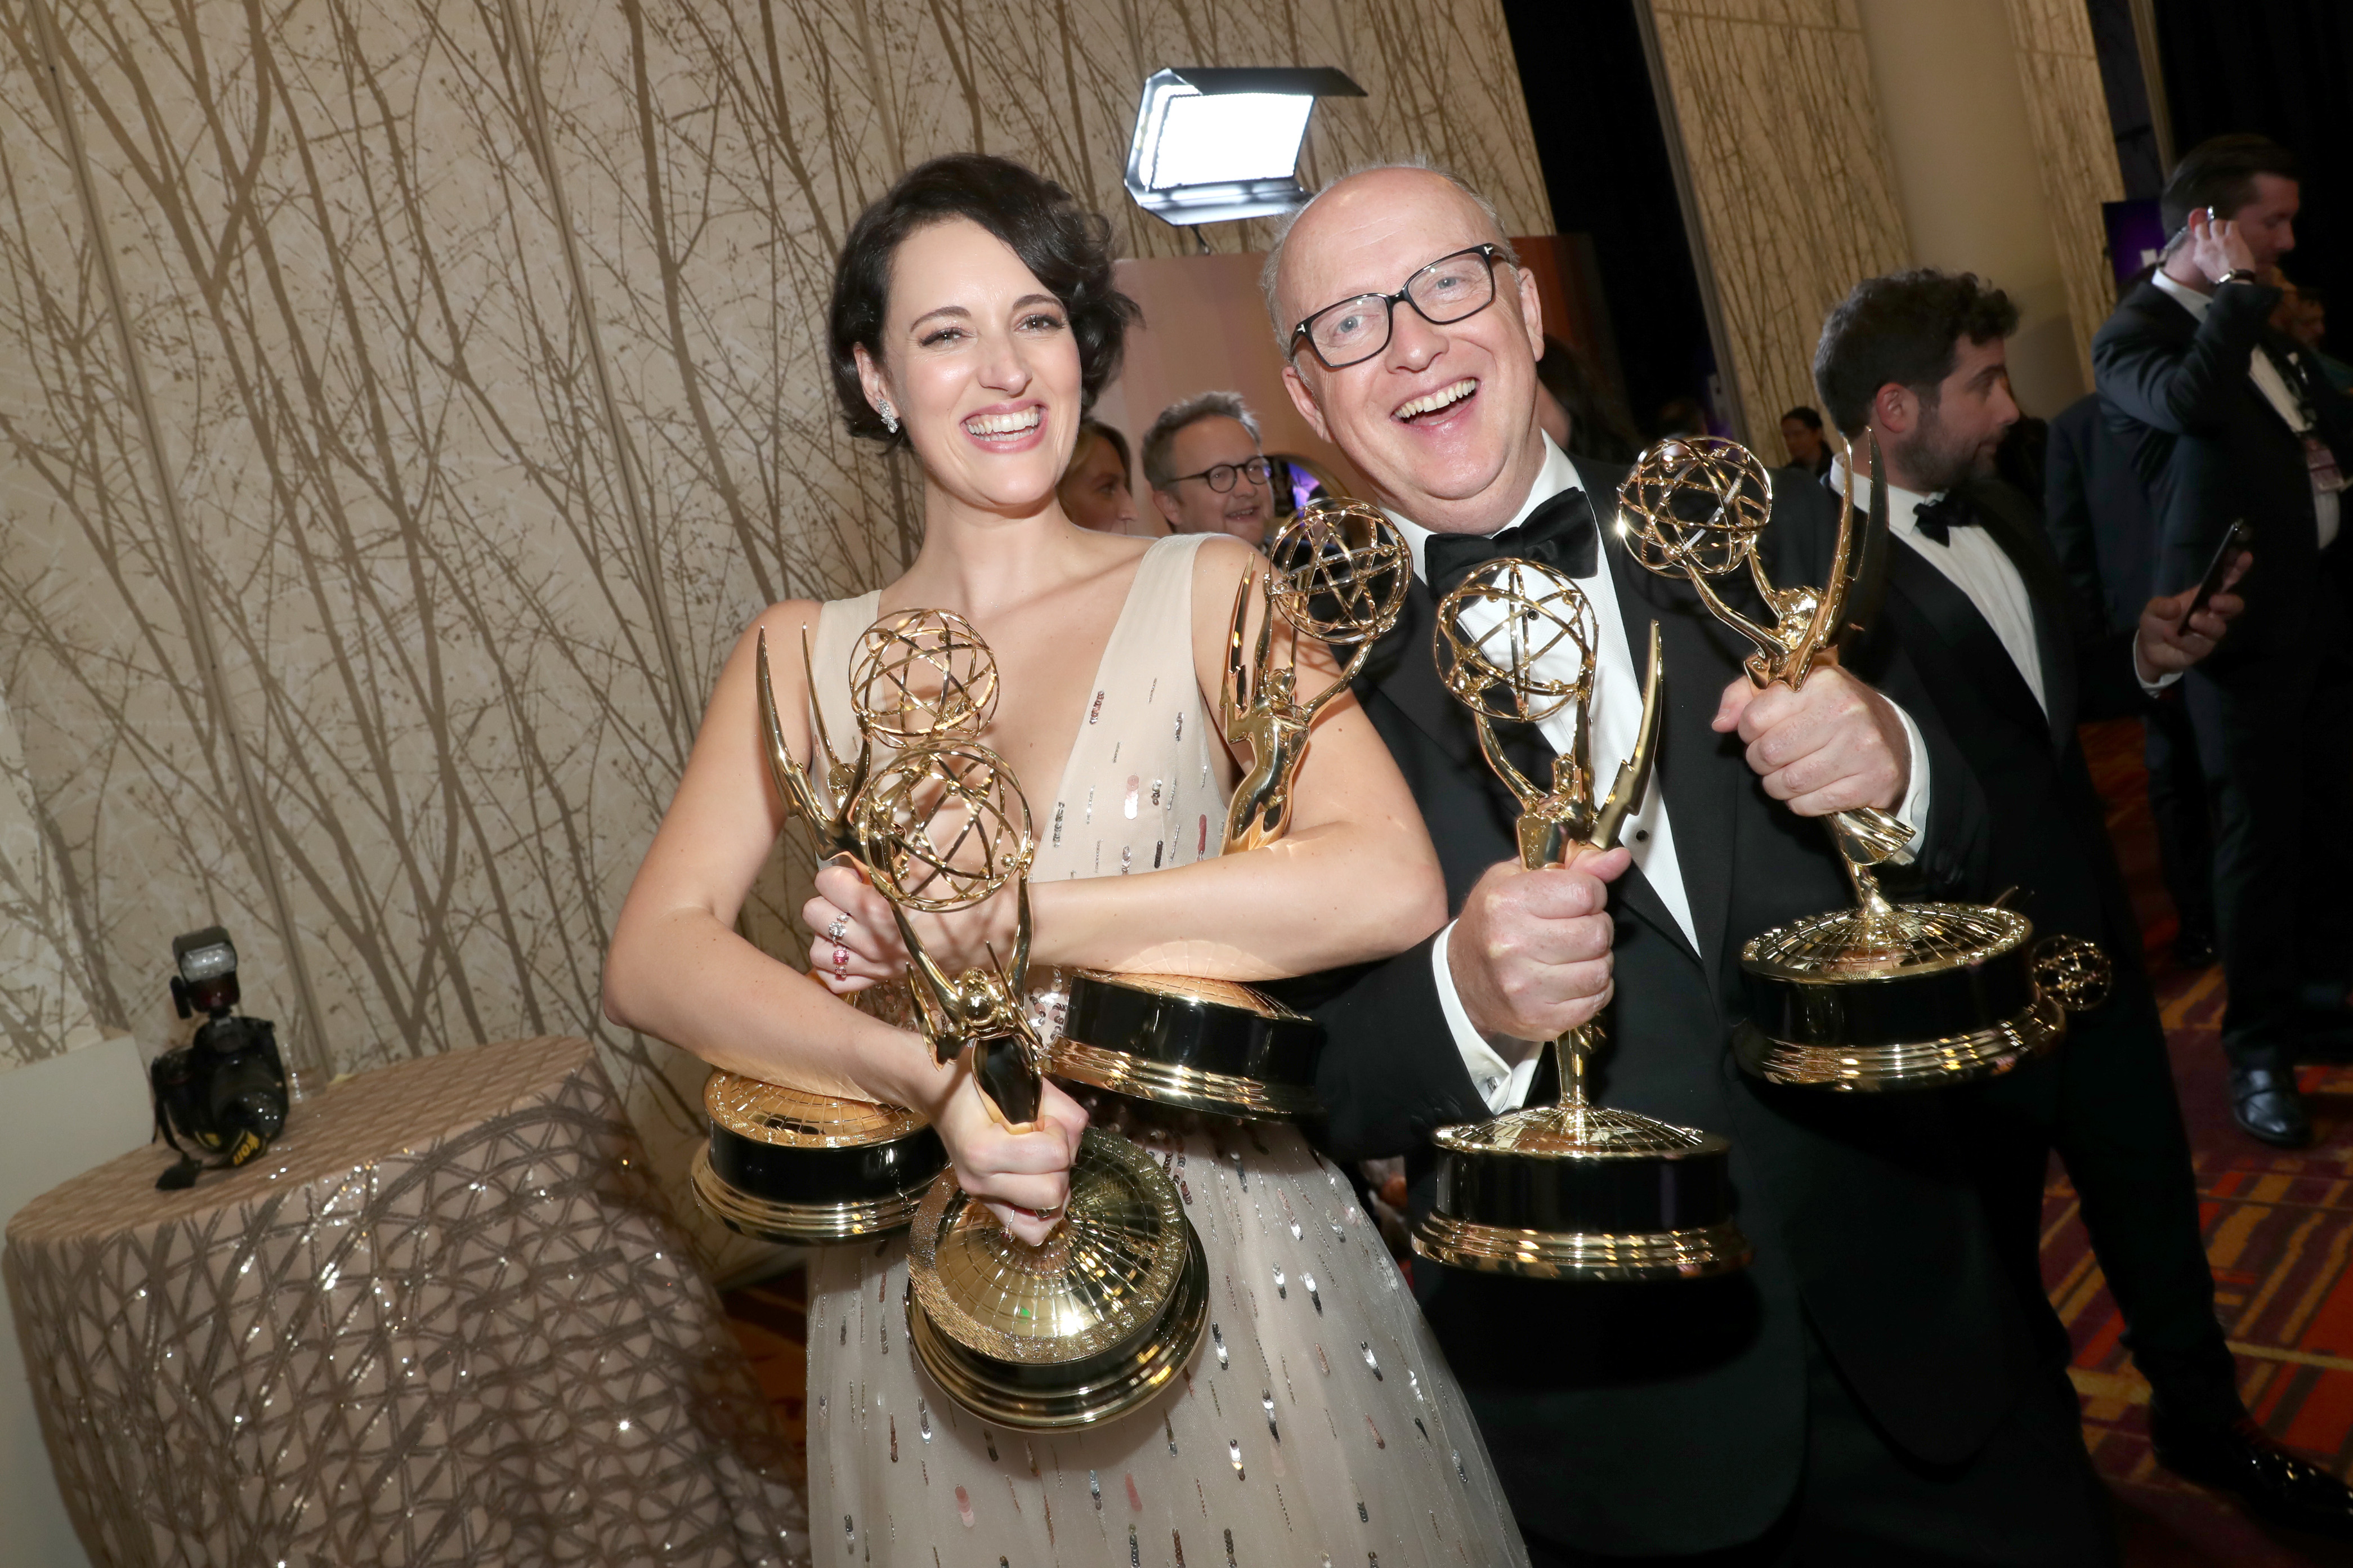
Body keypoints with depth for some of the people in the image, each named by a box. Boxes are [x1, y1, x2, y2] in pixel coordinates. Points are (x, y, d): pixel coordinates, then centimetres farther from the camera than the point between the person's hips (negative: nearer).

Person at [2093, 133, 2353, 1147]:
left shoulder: (2258, 325, 16)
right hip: (2245, 618, -8)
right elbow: (2191, 399, -32)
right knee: (2258, 834, -3)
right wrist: (2236, 289, -18)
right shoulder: (2135, 335, -10)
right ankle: (2258, 1051, 9)